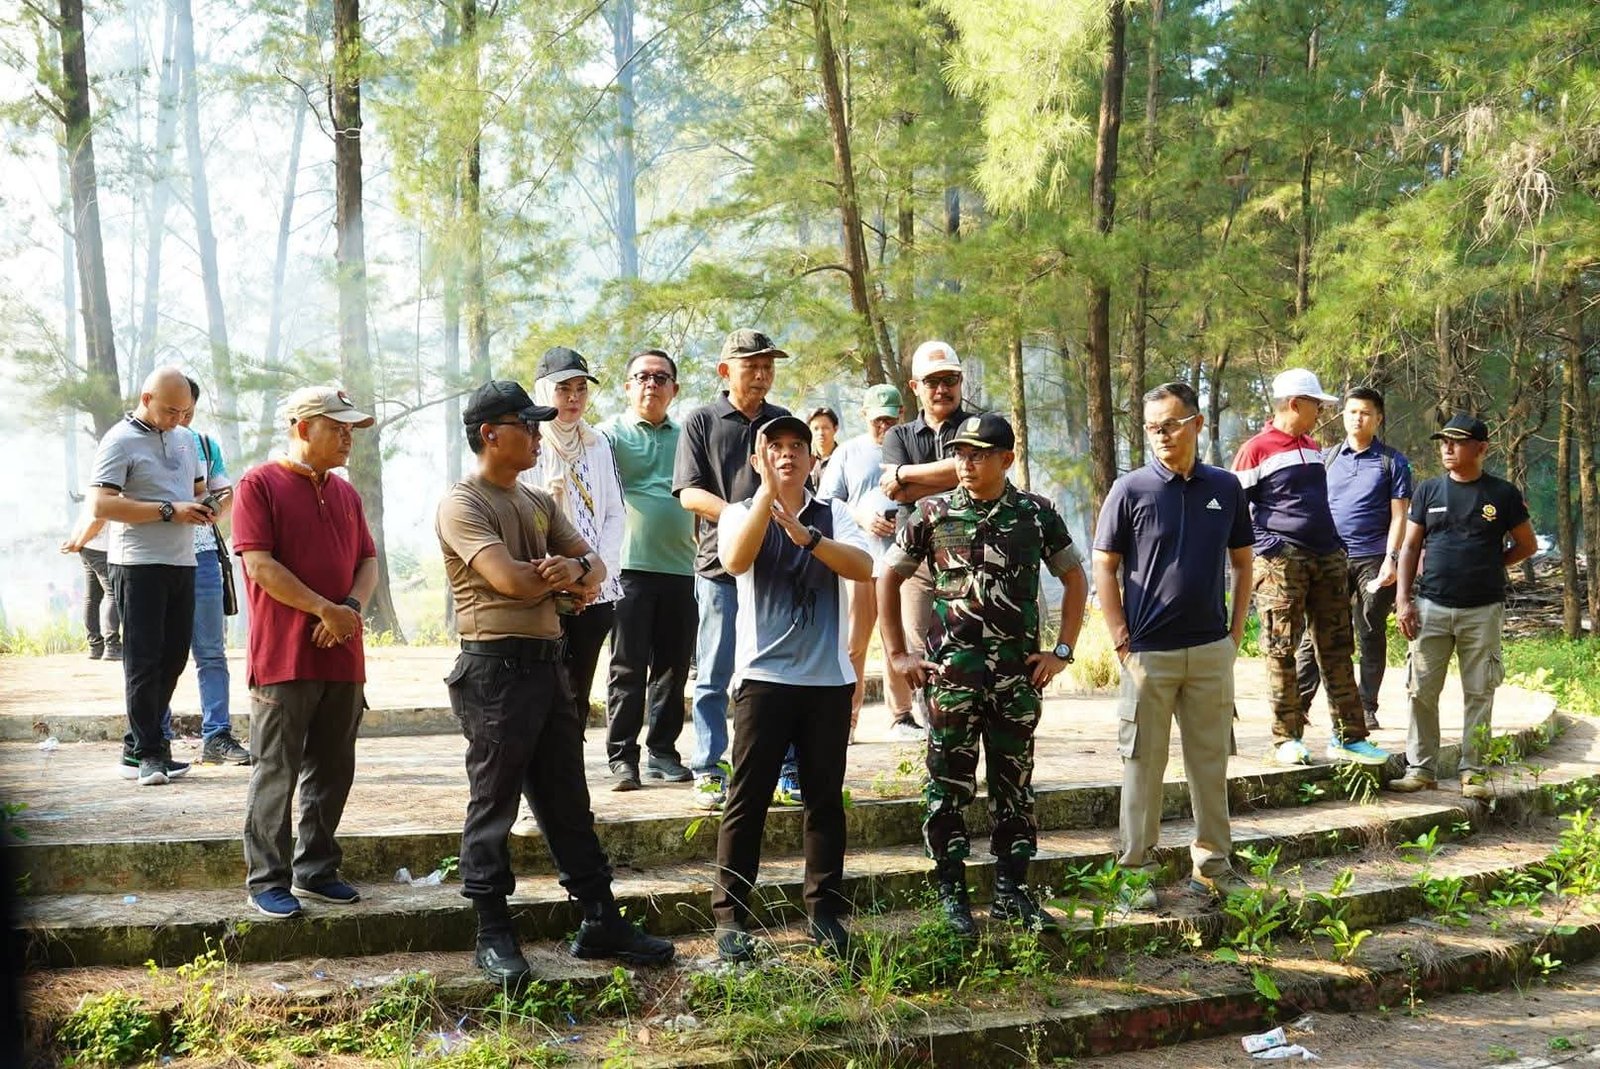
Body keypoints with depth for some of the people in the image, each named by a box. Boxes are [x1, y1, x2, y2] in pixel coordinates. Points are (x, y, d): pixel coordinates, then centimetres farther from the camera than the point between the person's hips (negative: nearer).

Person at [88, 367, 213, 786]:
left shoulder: (185, 439, 15)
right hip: (139, 563, -7)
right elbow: (102, 504, -15)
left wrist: (203, 507, 4)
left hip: (182, 562, 7)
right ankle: (146, 752, 2)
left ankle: (137, 748, 19)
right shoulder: (120, 441, -6)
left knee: (173, 657, 9)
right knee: (143, 659, -4)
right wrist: (169, 511, -18)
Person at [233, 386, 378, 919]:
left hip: (342, 656, 6)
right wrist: (325, 609, -15)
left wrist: (352, 607, -7)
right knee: (276, 774, 0)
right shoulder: (259, 485, -4)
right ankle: (267, 880, 10)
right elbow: (260, 564, -12)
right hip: (282, 656, -6)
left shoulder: (346, 493, 16)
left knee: (332, 772, 11)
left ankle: (316, 870, 23)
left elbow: (368, 560, 14)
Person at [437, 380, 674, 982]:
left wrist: (577, 568, -12)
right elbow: (511, 579, -21)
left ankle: (600, 922, 20)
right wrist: (568, 579, -3)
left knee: (567, 800, 12)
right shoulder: (462, 504, -9)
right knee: (493, 804, 1)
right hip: (496, 668, -8)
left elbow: (593, 564, 12)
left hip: (548, 663, 8)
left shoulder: (539, 502, 16)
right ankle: (493, 935, 12)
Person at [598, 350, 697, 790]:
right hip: (632, 567, -4)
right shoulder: (613, 433, 3)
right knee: (628, 668, -1)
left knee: (673, 667, 8)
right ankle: (622, 757, 4)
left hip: (682, 568, 4)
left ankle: (663, 750, 18)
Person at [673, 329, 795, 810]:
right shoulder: (702, 421, 4)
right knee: (714, 675, 2)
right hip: (720, 564, -3)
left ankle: (786, 770, 12)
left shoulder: (783, 422, 14)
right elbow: (688, 493, -3)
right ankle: (708, 773, 10)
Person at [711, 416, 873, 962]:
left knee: (826, 798, 8)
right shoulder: (741, 513, 5)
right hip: (764, 675, -2)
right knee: (748, 799, -1)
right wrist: (767, 489, -21)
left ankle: (826, 912, 17)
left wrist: (807, 537, -21)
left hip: (829, 678, 2)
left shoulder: (834, 515, 10)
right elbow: (736, 560, -17)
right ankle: (730, 917, 5)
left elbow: (864, 567, -8)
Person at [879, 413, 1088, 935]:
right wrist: (897, 653, 3)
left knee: (1015, 785, 10)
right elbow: (887, 578, 7)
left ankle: (1012, 891, 21)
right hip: (951, 675, -1)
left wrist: (1062, 651, 5)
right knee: (949, 787, 3)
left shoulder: (1036, 514, 3)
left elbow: (1075, 578, 12)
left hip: (1019, 676, 2)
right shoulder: (933, 514, 0)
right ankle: (951, 893, 14)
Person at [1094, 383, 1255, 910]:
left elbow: (1242, 563, 13)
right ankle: (1138, 868, 13)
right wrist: (1121, 640, -8)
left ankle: (1212, 861, 24)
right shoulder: (1131, 490, -4)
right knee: (1143, 763, 4)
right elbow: (1104, 567, -2)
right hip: (1149, 651, -3)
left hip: (1211, 650, 3)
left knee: (1211, 761, 11)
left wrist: (1236, 633, 5)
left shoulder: (1225, 488, 5)